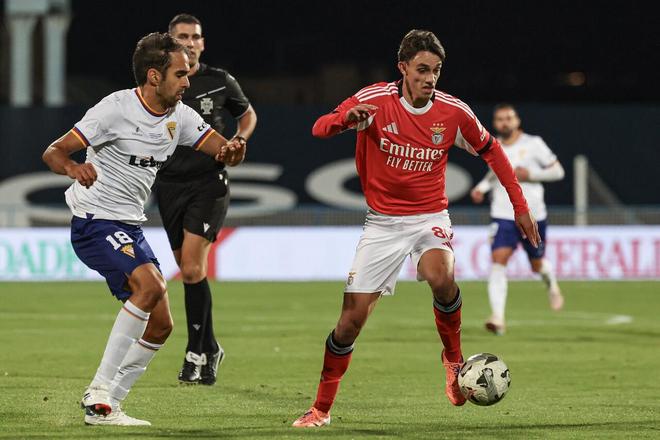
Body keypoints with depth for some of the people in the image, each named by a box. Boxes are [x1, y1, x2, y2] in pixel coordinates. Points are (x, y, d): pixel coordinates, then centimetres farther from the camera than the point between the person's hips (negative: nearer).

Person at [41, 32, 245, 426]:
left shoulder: (179, 116, 5)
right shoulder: (116, 109, -16)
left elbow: (224, 150, 5)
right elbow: (54, 152, -21)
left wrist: (233, 150, -21)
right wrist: (74, 168, -45)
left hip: (131, 228, 8)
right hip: (96, 221, -8)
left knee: (161, 325, 3)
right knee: (151, 284, -29)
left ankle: (104, 407, 12)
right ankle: (100, 391, -22)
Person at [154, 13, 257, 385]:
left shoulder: (220, 82, 1)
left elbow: (248, 114, 17)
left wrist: (240, 139, -1)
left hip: (209, 183, -3)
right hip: (170, 184, 3)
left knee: (192, 268, -16)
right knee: (189, 271, 7)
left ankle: (197, 353, -9)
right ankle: (211, 349, 22)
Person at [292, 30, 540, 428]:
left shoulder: (454, 112, -8)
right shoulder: (374, 101, -12)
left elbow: (490, 150, 8)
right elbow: (320, 128, -18)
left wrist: (520, 204, 6)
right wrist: (346, 118, -41)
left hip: (430, 217, 0)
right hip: (383, 223, 0)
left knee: (441, 277, -34)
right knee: (351, 320, -3)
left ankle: (454, 358, -7)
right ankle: (321, 408, 15)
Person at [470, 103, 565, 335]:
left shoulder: (533, 144, -6)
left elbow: (557, 171, -2)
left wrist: (529, 174, -16)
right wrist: (481, 187, 7)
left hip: (533, 215, -1)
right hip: (503, 214, 1)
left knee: (537, 265, 13)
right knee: (498, 260, -19)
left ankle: (552, 284, 52)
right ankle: (498, 318, -26)